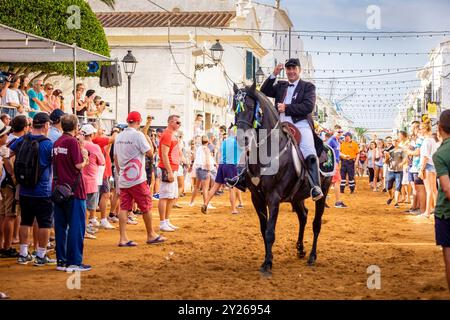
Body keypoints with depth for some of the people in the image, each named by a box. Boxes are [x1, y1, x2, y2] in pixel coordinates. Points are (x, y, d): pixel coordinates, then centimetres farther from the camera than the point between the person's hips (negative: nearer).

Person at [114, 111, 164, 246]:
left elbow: (115, 158, 13)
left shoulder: (119, 136, 9)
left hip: (123, 179, 6)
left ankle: (123, 238, -1)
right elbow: (150, 153, -12)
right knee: (146, 207, 7)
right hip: (137, 179, -6)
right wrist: (147, 139, 3)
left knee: (124, 208, 4)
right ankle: (151, 235, 17)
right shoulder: (138, 135, -13)